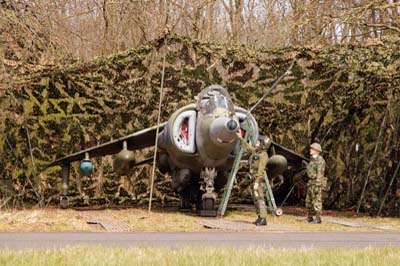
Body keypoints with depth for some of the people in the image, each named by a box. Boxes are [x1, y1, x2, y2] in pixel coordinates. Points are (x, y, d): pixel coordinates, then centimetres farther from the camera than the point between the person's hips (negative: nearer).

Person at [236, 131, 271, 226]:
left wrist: (257, 182, -27)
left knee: (260, 199, -14)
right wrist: (241, 138, 31)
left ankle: (263, 219, -18)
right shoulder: (256, 151, 12)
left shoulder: (263, 155, -16)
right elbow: (247, 147, 30)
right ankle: (260, 217, 17)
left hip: (259, 180, -10)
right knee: (255, 199, 12)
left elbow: (261, 169, -22)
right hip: (255, 180, 10)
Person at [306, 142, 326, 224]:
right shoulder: (312, 159, 17)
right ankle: (309, 217, 20)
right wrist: (309, 183, 20)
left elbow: (320, 173, -17)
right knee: (308, 201, 12)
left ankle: (318, 218, -7)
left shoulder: (320, 160, -13)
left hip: (317, 182, -10)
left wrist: (317, 185, -22)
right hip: (310, 182, 10)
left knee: (317, 200, -9)